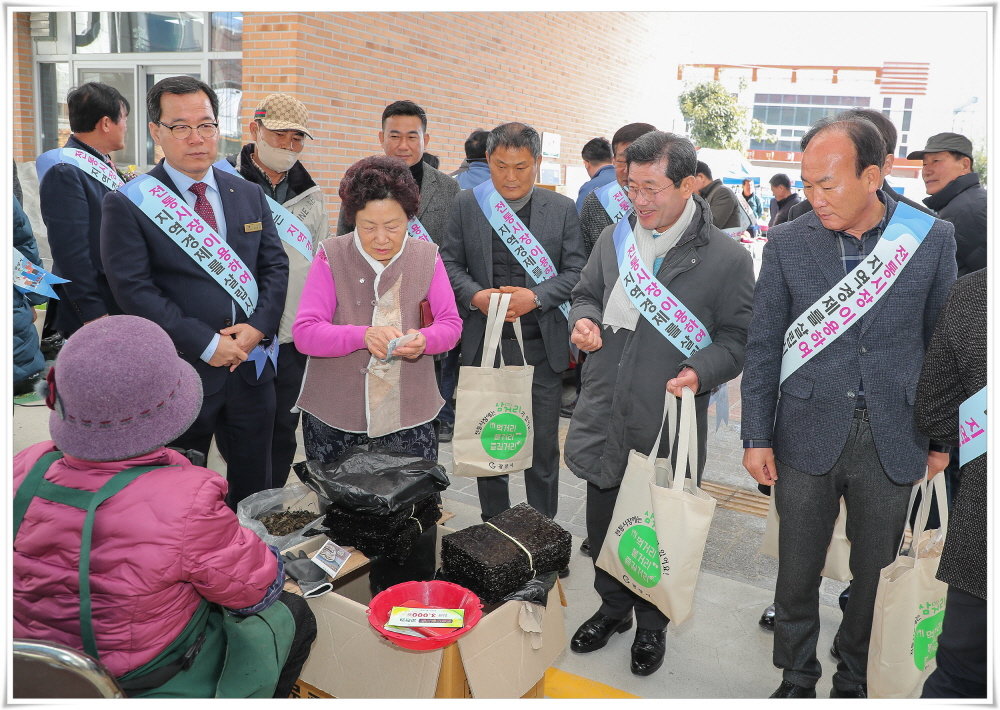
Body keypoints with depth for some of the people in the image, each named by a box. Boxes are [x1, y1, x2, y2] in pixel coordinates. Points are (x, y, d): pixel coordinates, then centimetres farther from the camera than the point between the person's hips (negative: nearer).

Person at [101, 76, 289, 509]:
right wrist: (206, 343, -18)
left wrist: (257, 327, -11)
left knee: (254, 486, 16)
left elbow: (275, 265, 6)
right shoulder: (128, 204, -6)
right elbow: (133, 288, -14)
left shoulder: (249, 194, 9)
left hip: (252, 366, 4)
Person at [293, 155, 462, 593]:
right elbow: (304, 332, -10)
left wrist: (424, 340, -20)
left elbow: (451, 323, 4)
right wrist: (363, 336, -27)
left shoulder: (426, 256, 4)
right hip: (334, 420, 0)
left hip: (408, 417, 1)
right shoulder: (331, 256, -3)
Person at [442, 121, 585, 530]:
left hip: (541, 346, -1)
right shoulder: (466, 205, 3)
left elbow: (576, 272, -1)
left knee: (543, 447, 7)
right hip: (484, 345, 1)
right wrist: (475, 295, -16)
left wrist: (535, 297, -18)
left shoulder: (562, 209, 1)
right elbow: (451, 263, 4)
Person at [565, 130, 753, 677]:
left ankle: (651, 623, 39)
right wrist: (583, 319, -4)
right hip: (605, 420, 5)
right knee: (602, 523, 19)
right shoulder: (614, 238, 4)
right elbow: (586, 293, 18)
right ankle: (613, 606, 44)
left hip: (669, 424, -4)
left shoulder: (727, 259, -10)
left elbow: (737, 340, -5)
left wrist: (700, 371, -23)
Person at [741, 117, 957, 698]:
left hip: (893, 442, 1)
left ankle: (856, 681, 37)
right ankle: (797, 680, 33)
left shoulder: (933, 239, -3)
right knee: (797, 571, 10)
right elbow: (764, 346, -1)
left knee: (876, 573, 14)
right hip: (808, 434, 0)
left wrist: (940, 438, 7)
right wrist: (757, 437, -3)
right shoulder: (787, 243, -4)